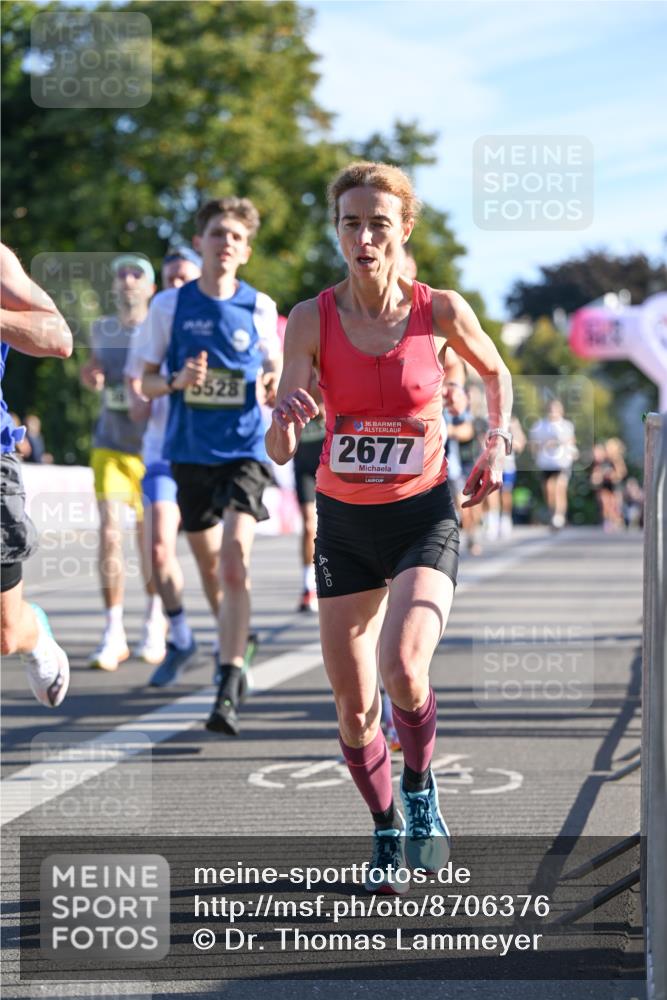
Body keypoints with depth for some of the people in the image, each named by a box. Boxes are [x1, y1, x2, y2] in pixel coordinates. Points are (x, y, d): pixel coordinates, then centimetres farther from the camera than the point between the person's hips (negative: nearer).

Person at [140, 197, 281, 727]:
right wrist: (177, 381, -16)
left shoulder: (260, 307, 1)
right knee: (211, 566, 11)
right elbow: (147, 381, 6)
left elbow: (273, 367, 14)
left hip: (246, 449, -2)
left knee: (236, 558, -18)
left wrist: (274, 386, -9)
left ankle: (229, 687, -17)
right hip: (191, 450, 2)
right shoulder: (170, 304, 1)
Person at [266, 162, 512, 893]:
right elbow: (279, 450, -15)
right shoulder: (312, 320, -8)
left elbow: (495, 373, 14)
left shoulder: (441, 311, -8)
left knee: (402, 668, -26)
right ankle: (387, 832, 28)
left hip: (424, 516, -2)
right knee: (354, 708, 3)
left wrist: (496, 442, 0)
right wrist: (287, 418, -36)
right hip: (344, 522, 2)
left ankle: (421, 794, 2)